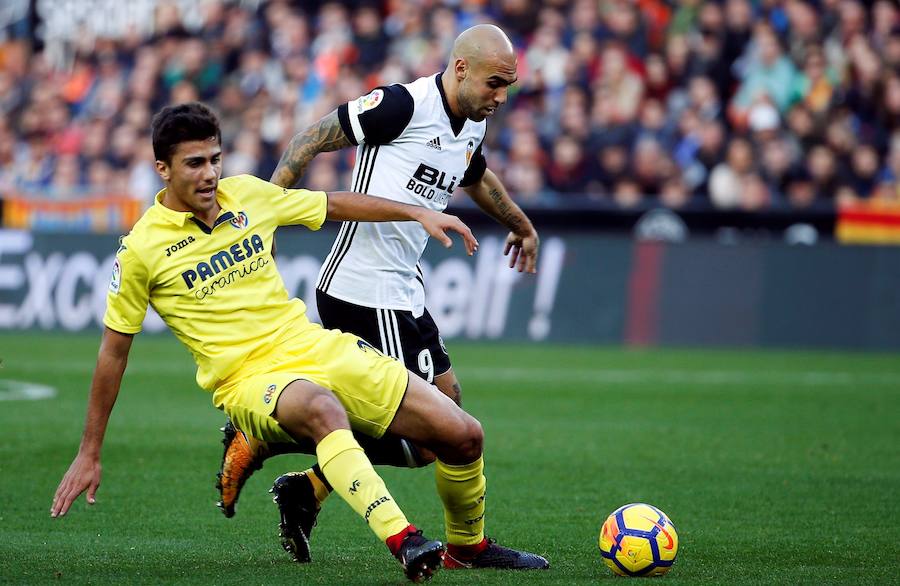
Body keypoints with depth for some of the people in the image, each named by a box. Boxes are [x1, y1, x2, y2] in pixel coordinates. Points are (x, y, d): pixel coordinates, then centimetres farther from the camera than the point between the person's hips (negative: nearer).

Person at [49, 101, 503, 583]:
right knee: (323, 409, -43)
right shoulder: (142, 249, -6)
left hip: (319, 348, 6)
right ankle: (403, 542, -52)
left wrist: (416, 213, 17)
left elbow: (335, 205, 24)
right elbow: (113, 350, 2)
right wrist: (89, 453, 4)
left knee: (463, 436, -6)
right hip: (250, 381, -6)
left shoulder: (249, 195, 6)